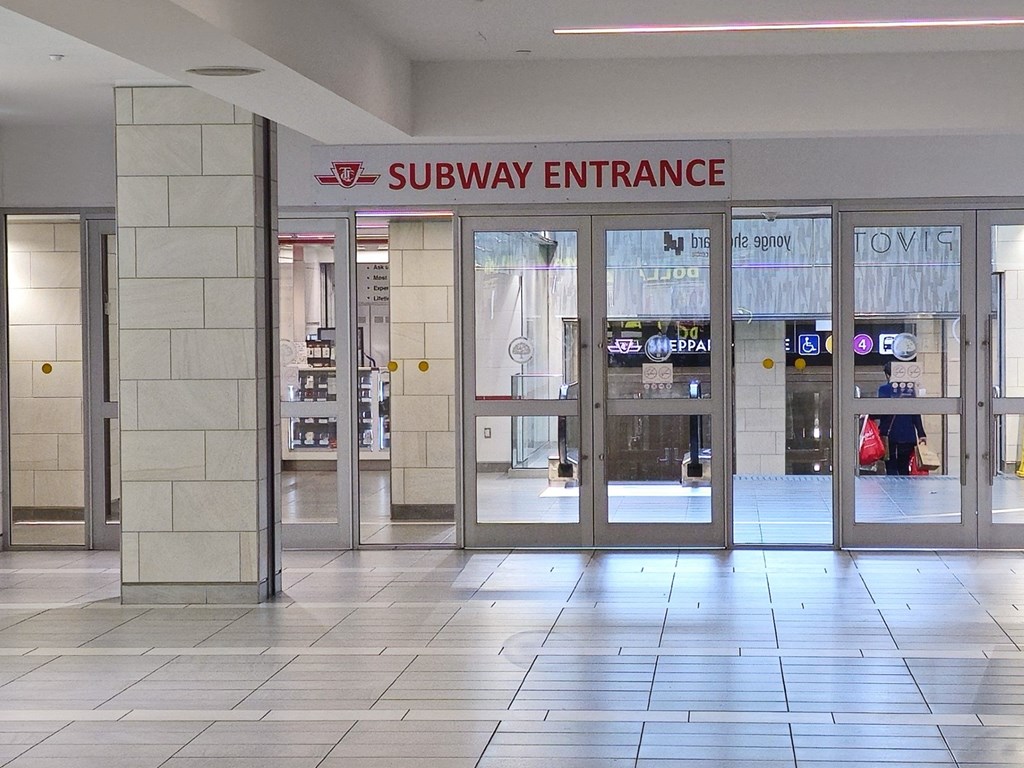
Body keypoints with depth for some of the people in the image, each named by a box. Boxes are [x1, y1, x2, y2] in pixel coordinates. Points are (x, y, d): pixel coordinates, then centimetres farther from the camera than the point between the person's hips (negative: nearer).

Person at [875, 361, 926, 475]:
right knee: (904, 468, 14)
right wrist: (921, 434, 9)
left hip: (890, 435, -4)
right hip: (908, 436, 4)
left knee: (891, 468, 1)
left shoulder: (884, 389, -7)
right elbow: (916, 415, 6)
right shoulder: (910, 389, 7)